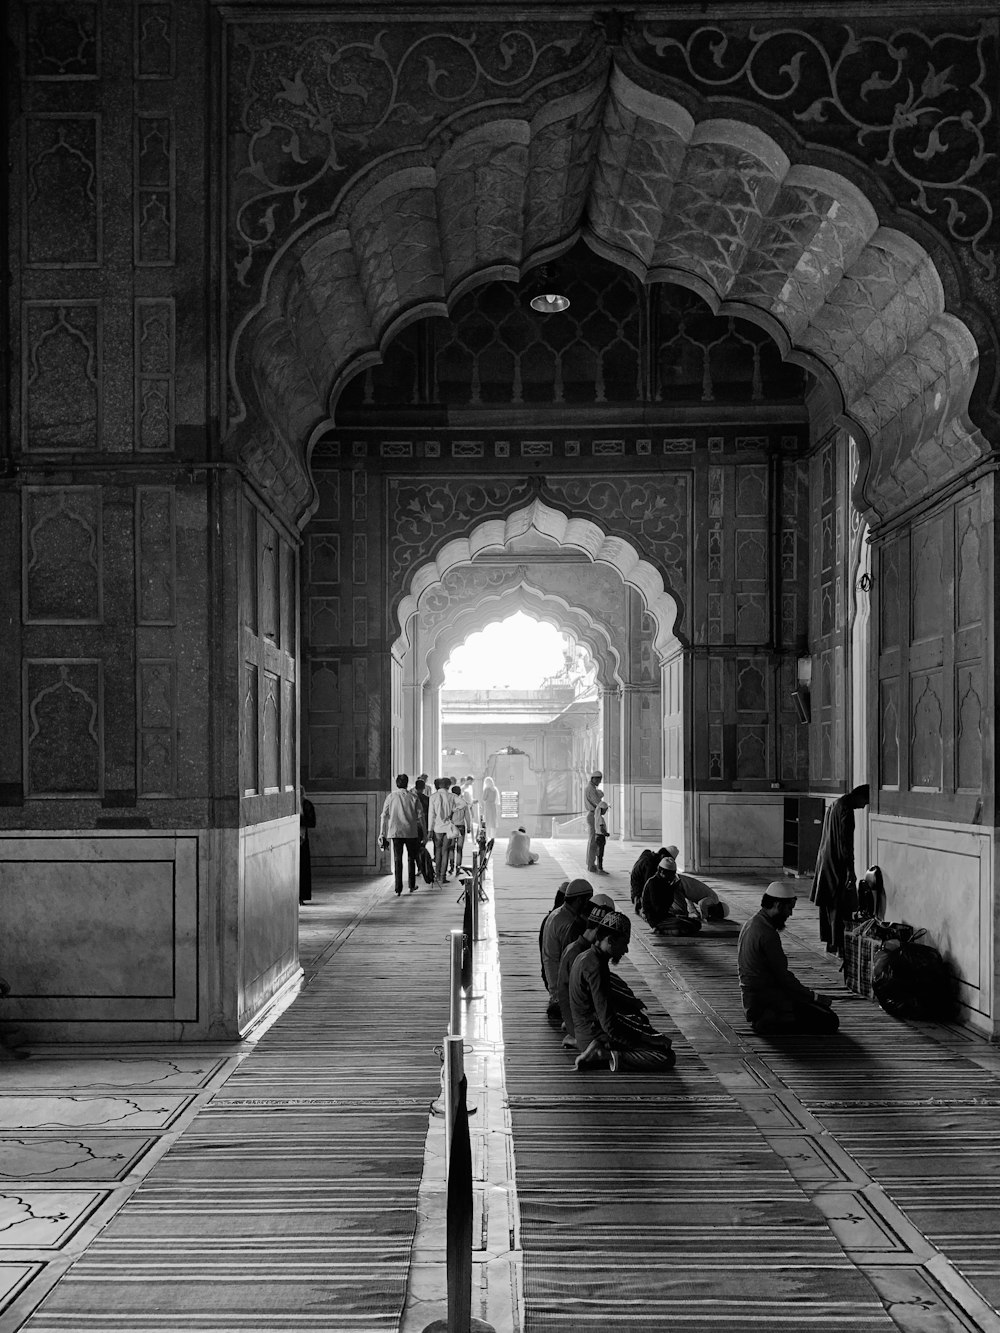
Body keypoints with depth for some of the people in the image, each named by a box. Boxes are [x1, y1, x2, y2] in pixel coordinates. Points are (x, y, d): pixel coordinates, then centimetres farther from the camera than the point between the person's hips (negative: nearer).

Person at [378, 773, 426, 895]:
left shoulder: (390, 797, 2)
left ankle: (398, 889, -2)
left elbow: (384, 816, 2)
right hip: (411, 832, 0)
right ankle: (412, 886, 19)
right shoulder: (413, 797, 1)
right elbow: (420, 816, 0)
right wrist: (425, 834, 5)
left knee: (397, 860, 3)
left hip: (395, 832, 0)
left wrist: (382, 833, 6)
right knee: (411, 858, 16)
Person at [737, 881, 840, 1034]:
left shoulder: (750, 924, 11)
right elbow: (783, 977, -19)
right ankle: (770, 1023, -7)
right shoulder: (767, 934, -21)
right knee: (829, 1021, -11)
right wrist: (814, 996, -7)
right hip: (765, 1002, -10)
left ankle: (764, 1020, 9)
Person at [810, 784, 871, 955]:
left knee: (829, 905, 13)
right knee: (840, 906, -4)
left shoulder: (834, 805, 14)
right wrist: (850, 869, -20)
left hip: (825, 862, 10)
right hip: (837, 863, -10)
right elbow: (846, 841, -21)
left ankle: (830, 943, 20)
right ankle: (839, 945, -2)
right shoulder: (846, 809, -17)